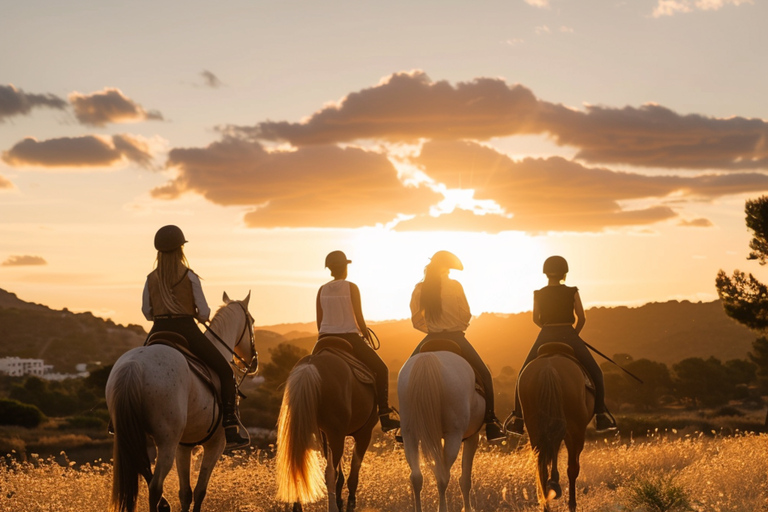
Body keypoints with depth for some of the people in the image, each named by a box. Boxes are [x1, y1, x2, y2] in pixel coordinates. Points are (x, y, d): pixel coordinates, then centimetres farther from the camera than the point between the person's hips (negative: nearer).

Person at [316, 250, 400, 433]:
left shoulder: (322, 290, 5)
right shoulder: (351, 288, -6)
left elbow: (319, 321, 7)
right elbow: (359, 318, -7)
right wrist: (367, 335, 8)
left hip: (326, 340, 4)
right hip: (349, 338, -4)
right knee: (381, 369, 10)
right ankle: (384, 417, 1)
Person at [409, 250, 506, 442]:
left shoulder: (420, 289, 0)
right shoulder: (454, 286, -6)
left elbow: (416, 320, 2)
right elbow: (466, 316, -3)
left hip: (431, 340, 2)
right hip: (456, 338, -2)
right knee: (484, 375, 10)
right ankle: (491, 424, 1)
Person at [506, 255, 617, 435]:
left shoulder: (538, 294, 1)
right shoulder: (572, 292, -3)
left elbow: (536, 319, 9)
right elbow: (582, 318, -2)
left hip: (545, 338, 1)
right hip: (569, 336, -1)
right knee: (595, 373, 12)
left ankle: (518, 416, 8)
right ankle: (601, 414, 5)